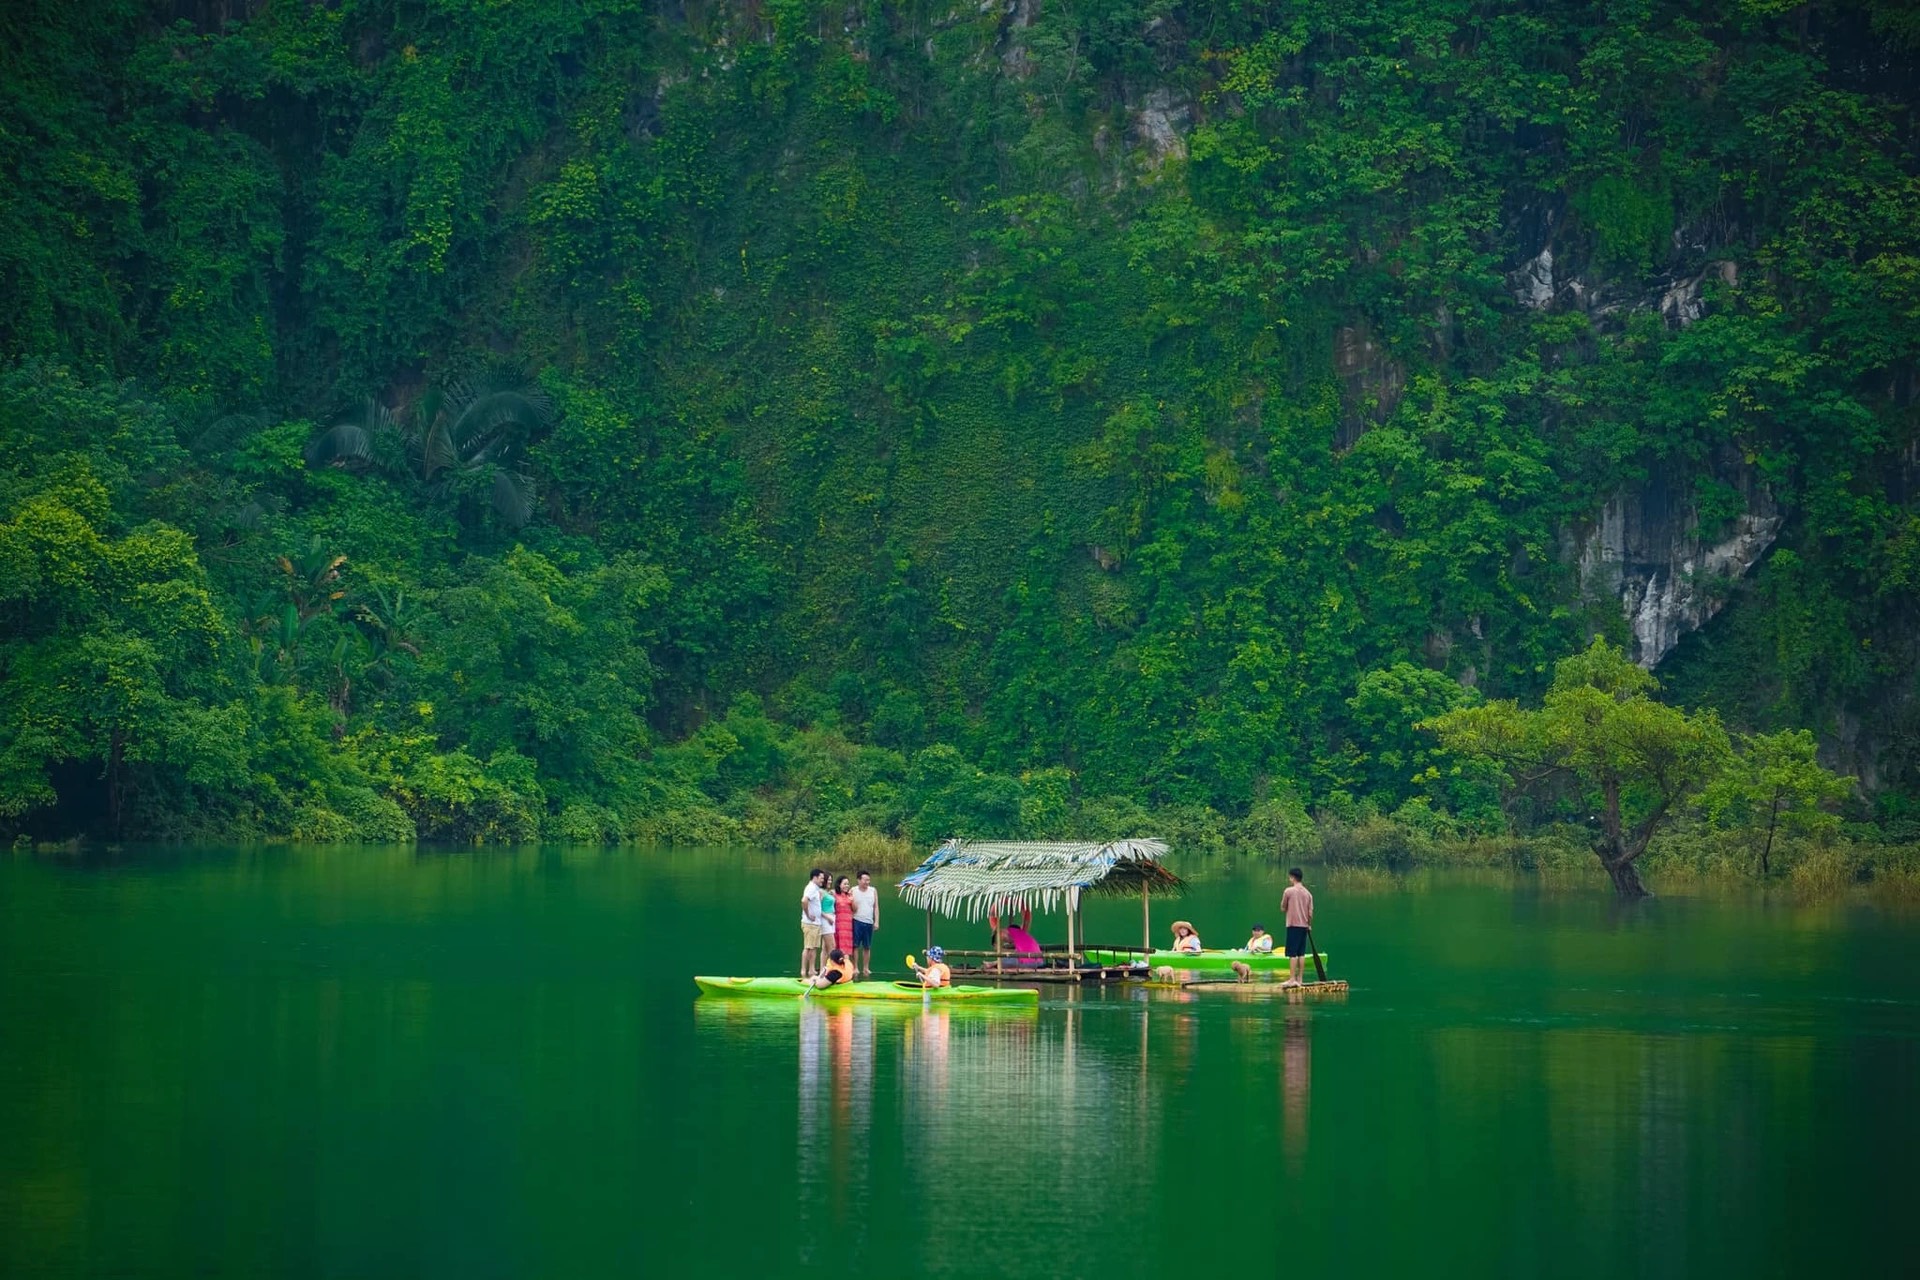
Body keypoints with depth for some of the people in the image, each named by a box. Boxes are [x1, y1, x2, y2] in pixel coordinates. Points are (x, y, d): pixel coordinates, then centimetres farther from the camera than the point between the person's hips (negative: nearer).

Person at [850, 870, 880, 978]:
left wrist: (876, 921, 2)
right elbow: (853, 908, 3)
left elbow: (876, 907, 8)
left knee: (867, 947, 6)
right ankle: (855, 968, 1)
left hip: (869, 923, 2)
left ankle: (866, 968, 11)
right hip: (857, 921, -2)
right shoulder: (853, 891, 0)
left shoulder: (873, 891, 7)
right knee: (855, 945, -3)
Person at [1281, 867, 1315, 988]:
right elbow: (1310, 913, 5)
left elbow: (1283, 908, -2)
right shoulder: (1308, 893, 4)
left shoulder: (1289, 891, -9)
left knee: (1292, 954, -4)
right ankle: (1299, 979, 10)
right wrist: (1309, 924, 20)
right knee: (1301, 953, 8)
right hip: (1304, 926, 5)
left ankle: (1292, 979, -7)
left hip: (1293, 925, -5)